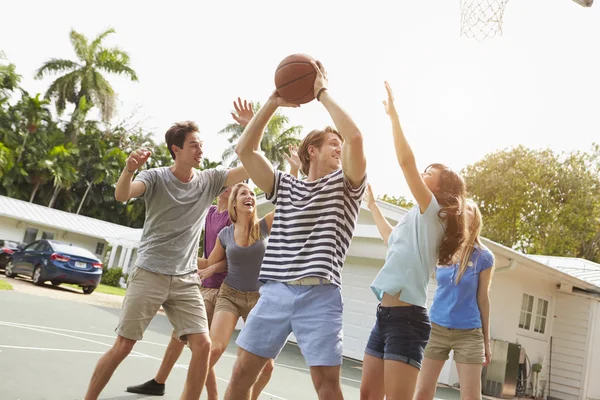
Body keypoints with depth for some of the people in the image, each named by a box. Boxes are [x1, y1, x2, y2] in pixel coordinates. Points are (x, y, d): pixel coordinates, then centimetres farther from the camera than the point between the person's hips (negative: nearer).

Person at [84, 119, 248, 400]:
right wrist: (129, 169, -42)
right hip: (149, 274, -3)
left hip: (186, 280, 3)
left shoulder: (209, 180, 4)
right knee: (123, 346, 2)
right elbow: (121, 195, -21)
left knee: (203, 345, -9)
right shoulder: (155, 177, -5)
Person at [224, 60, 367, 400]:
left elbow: (355, 136, -9)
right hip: (274, 292, 3)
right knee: (243, 372, 4)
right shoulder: (284, 186, 17)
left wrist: (323, 91, -1)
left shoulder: (346, 185, 8)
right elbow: (245, 149, 9)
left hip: (319, 296, -2)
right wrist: (273, 103, 7)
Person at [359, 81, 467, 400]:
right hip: (385, 314, 9)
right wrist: (372, 206, 48)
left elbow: (406, 161, -16)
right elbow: (391, 238, 44)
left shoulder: (433, 213, -5)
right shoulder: (416, 221, 20)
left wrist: (393, 114, -9)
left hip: (406, 317, -9)